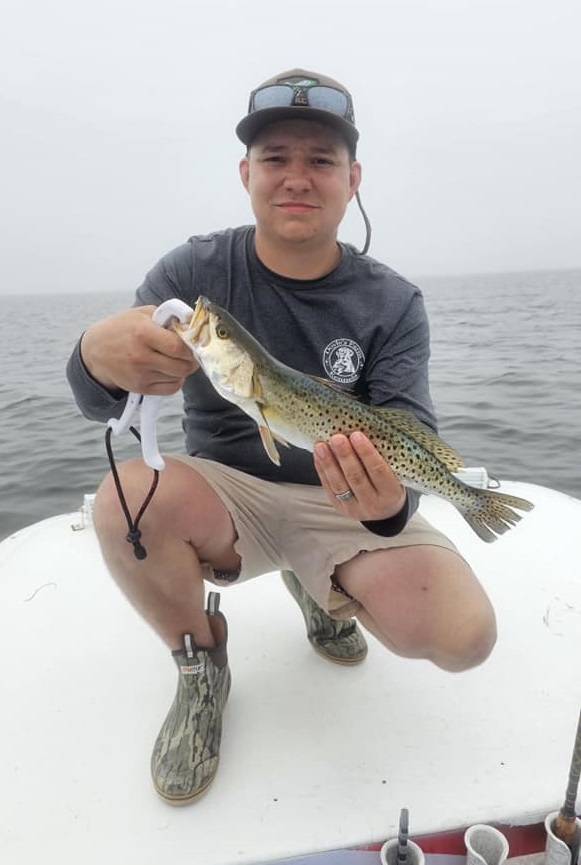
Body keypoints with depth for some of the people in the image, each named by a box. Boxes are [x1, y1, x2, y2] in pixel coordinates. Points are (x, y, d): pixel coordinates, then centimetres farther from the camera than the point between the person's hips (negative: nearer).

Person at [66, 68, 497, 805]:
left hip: (343, 506, 1)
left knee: (464, 635, -21)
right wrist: (98, 358, -41)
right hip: (224, 492, 0)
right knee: (127, 494, -31)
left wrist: (390, 500, -39)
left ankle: (325, 595, 14)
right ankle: (200, 665, 1)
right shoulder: (194, 271, -6)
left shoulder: (392, 303, -5)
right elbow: (96, 403, -15)